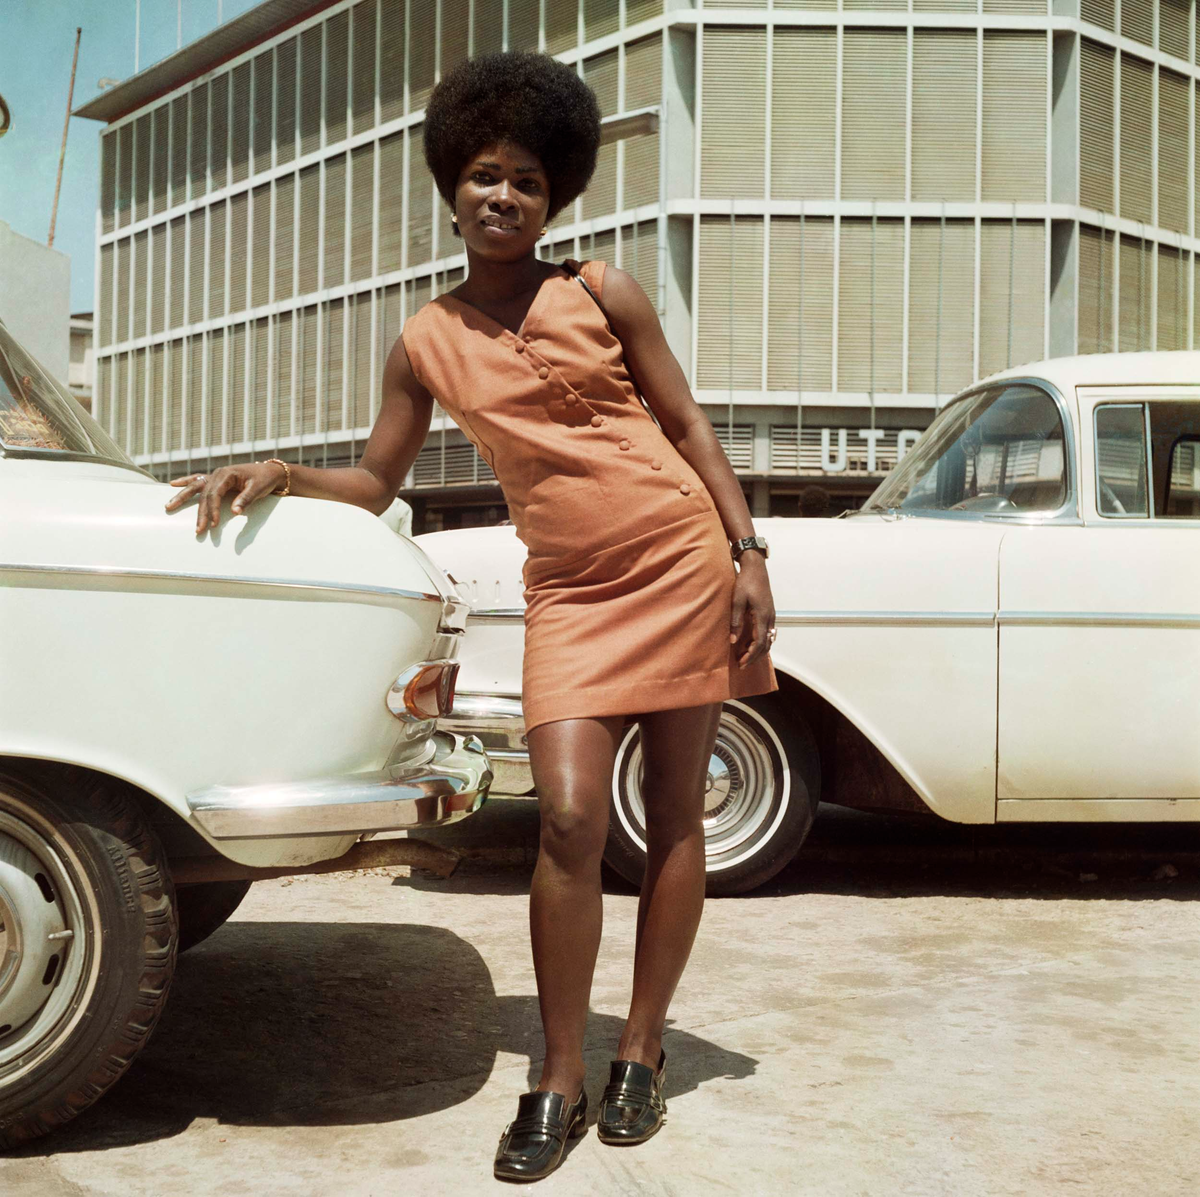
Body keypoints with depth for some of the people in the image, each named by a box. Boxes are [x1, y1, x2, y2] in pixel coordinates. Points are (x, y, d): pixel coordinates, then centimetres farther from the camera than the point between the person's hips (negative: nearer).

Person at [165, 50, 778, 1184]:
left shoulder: (602, 294, 2)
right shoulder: (426, 343, 6)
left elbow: (688, 426, 5)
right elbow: (375, 482, 10)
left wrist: (748, 555, -2)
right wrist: (280, 473, -8)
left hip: (681, 562, 0)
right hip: (569, 591, 1)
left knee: (675, 814, 3)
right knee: (568, 820, -13)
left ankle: (641, 1052, 17)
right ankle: (558, 1082, 2)